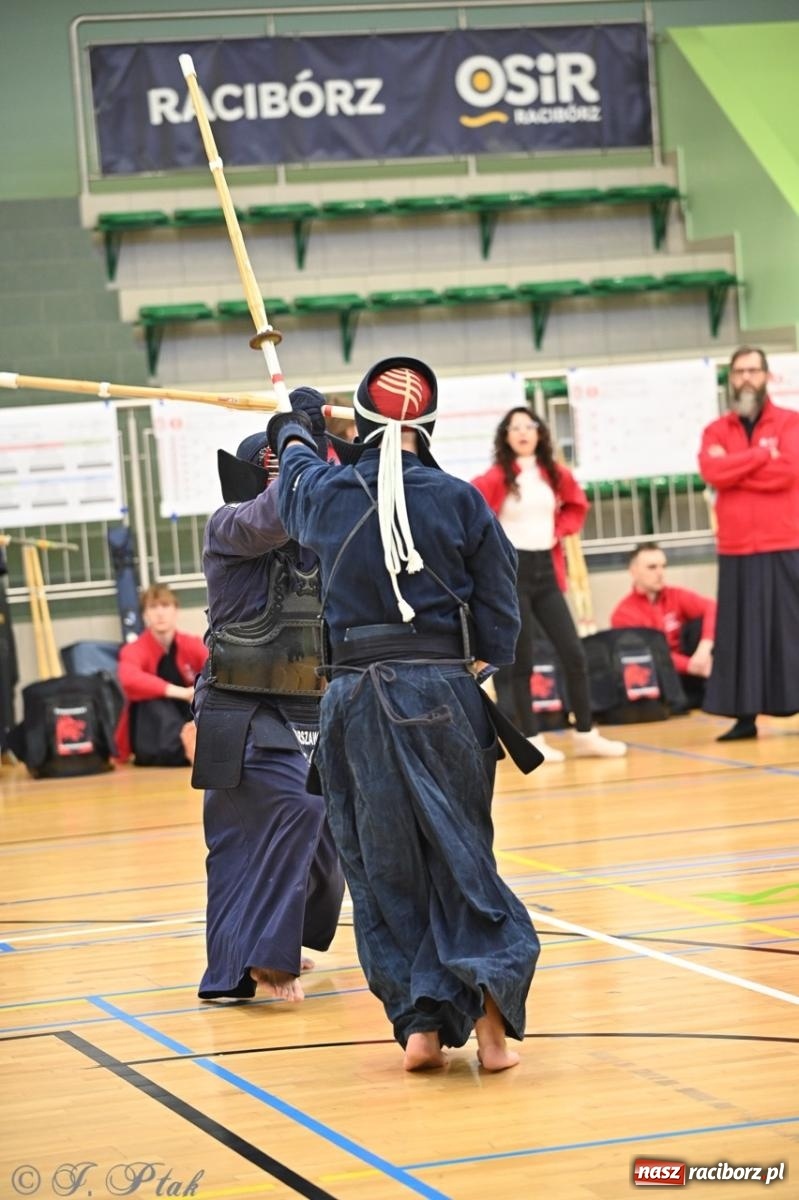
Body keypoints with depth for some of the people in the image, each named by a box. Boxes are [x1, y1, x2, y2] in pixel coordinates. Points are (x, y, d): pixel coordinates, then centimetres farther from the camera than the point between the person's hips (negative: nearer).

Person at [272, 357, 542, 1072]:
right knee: (459, 852, 7)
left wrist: (292, 434, 52)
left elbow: (295, 466, 29)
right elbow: (499, 616, 0)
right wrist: (488, 696, 14)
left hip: (356, 696, 1)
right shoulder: (458, 500, -4)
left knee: (380, 863, 10)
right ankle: (486, 1006, -9)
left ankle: (421, 1022, 7)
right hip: (444, 694, -1)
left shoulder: (326, 493, 2)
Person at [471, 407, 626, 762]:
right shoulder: (496, 477, -10)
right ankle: (531, 739, 8)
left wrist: (560, 531, 6)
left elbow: (577, 504, 22)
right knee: (520, 660, 0)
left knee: (573, 653, 3)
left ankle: (585, 733, 13)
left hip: (547, 571, 5)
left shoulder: (556, 475, 6)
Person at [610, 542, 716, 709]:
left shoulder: (676, 596, 3)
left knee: (700, 622, -14)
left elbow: (711, 608, -15)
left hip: (686, 672, 4)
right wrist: (690, 666, -33)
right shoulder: (624, 613, -9)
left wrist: (705, 648, -34)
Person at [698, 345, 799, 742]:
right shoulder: (716, 431, 11)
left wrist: (733, 471, -8)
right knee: (740, 631, 2)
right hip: (736, 550, 3)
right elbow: (711, 471, -9)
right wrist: (761, 454, -11)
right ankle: (745, 716, 6)